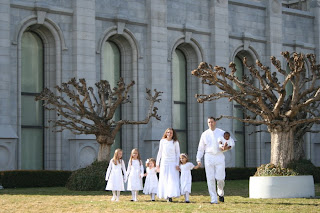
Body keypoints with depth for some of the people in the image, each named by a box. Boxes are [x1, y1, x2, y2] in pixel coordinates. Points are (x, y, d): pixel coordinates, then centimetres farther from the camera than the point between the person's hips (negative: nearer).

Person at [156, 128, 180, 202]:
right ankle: (166, 196, 5)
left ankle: (170, 196, -13)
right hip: (164, 163, 2)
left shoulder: (175, 142, 1)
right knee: (164, 181, 0)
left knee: (172, 180, -9)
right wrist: (157, 164, 9)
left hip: (173, 163, -2)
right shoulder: (162, 141, 6)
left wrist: (177, 164, -4)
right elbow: (159, 153, 11)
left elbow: (178, 153, 4)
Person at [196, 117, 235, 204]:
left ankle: (220, 193, 24)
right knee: (210, 179, -5)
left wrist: (226, 148, -12)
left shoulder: (221, 133, 5)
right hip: (209, 157, 1)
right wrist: (198, 159, 0)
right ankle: (214, 199, 0)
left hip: (219, 157, -1)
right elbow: (201, 148, 11)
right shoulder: (204, 134, 8)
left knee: (220, 178, -7)